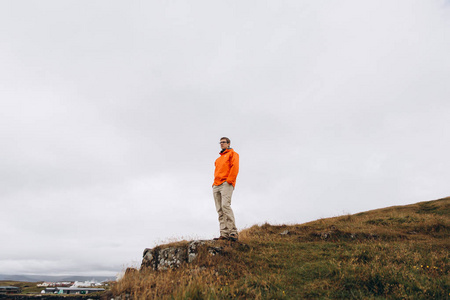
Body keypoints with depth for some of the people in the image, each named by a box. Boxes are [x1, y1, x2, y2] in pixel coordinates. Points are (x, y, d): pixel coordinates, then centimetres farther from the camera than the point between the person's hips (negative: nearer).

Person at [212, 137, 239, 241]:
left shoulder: (232, 153, 11)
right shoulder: (219, 158, 32)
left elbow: (235, 167, -4)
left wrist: (229, 179, -16)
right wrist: (214, 183, 13)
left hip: (226, 184, -7)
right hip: (216, 186, 7)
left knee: (225, 205, -23)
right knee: (220, 210, -3)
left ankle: (233, 232, -24)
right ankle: (224, 234, -7)